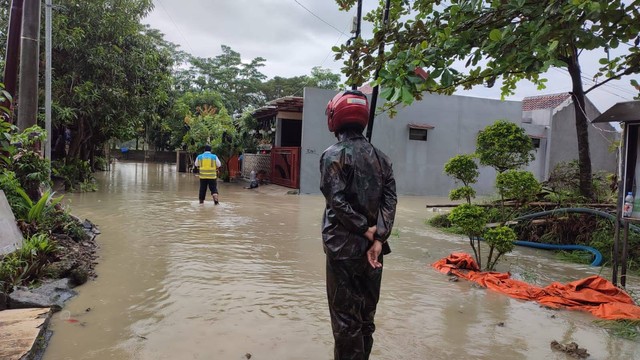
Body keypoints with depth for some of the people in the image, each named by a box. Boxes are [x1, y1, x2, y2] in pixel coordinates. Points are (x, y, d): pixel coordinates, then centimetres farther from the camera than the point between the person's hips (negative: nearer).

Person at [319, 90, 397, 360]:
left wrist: (365, 228, -13)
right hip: (372, 246, 6)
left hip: (343, 246, -6)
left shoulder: (334, 154, -9)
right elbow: (390, 200, -3)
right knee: (366, 313, 18)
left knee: (345, 316, 5)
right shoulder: (380, 157, 8)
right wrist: (378, 238, -10)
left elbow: (337, 200, -21)